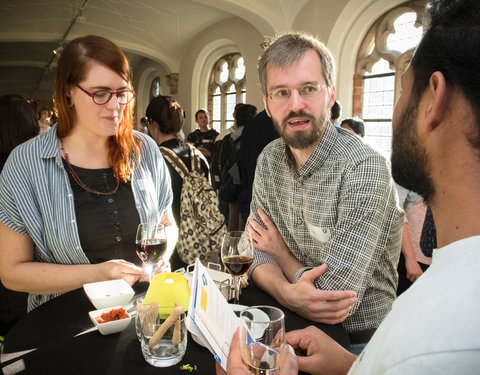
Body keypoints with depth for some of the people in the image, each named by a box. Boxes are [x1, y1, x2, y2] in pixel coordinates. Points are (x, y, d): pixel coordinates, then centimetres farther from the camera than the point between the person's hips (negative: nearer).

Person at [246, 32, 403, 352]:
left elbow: (337, 292, -24)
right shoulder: (269, 160, -2)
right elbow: (259, 251, -1)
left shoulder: (365, 169, -24)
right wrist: (286, 292, -21)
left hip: (357, 341, -4)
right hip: (293, 325, 5)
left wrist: (282, 253, -7)